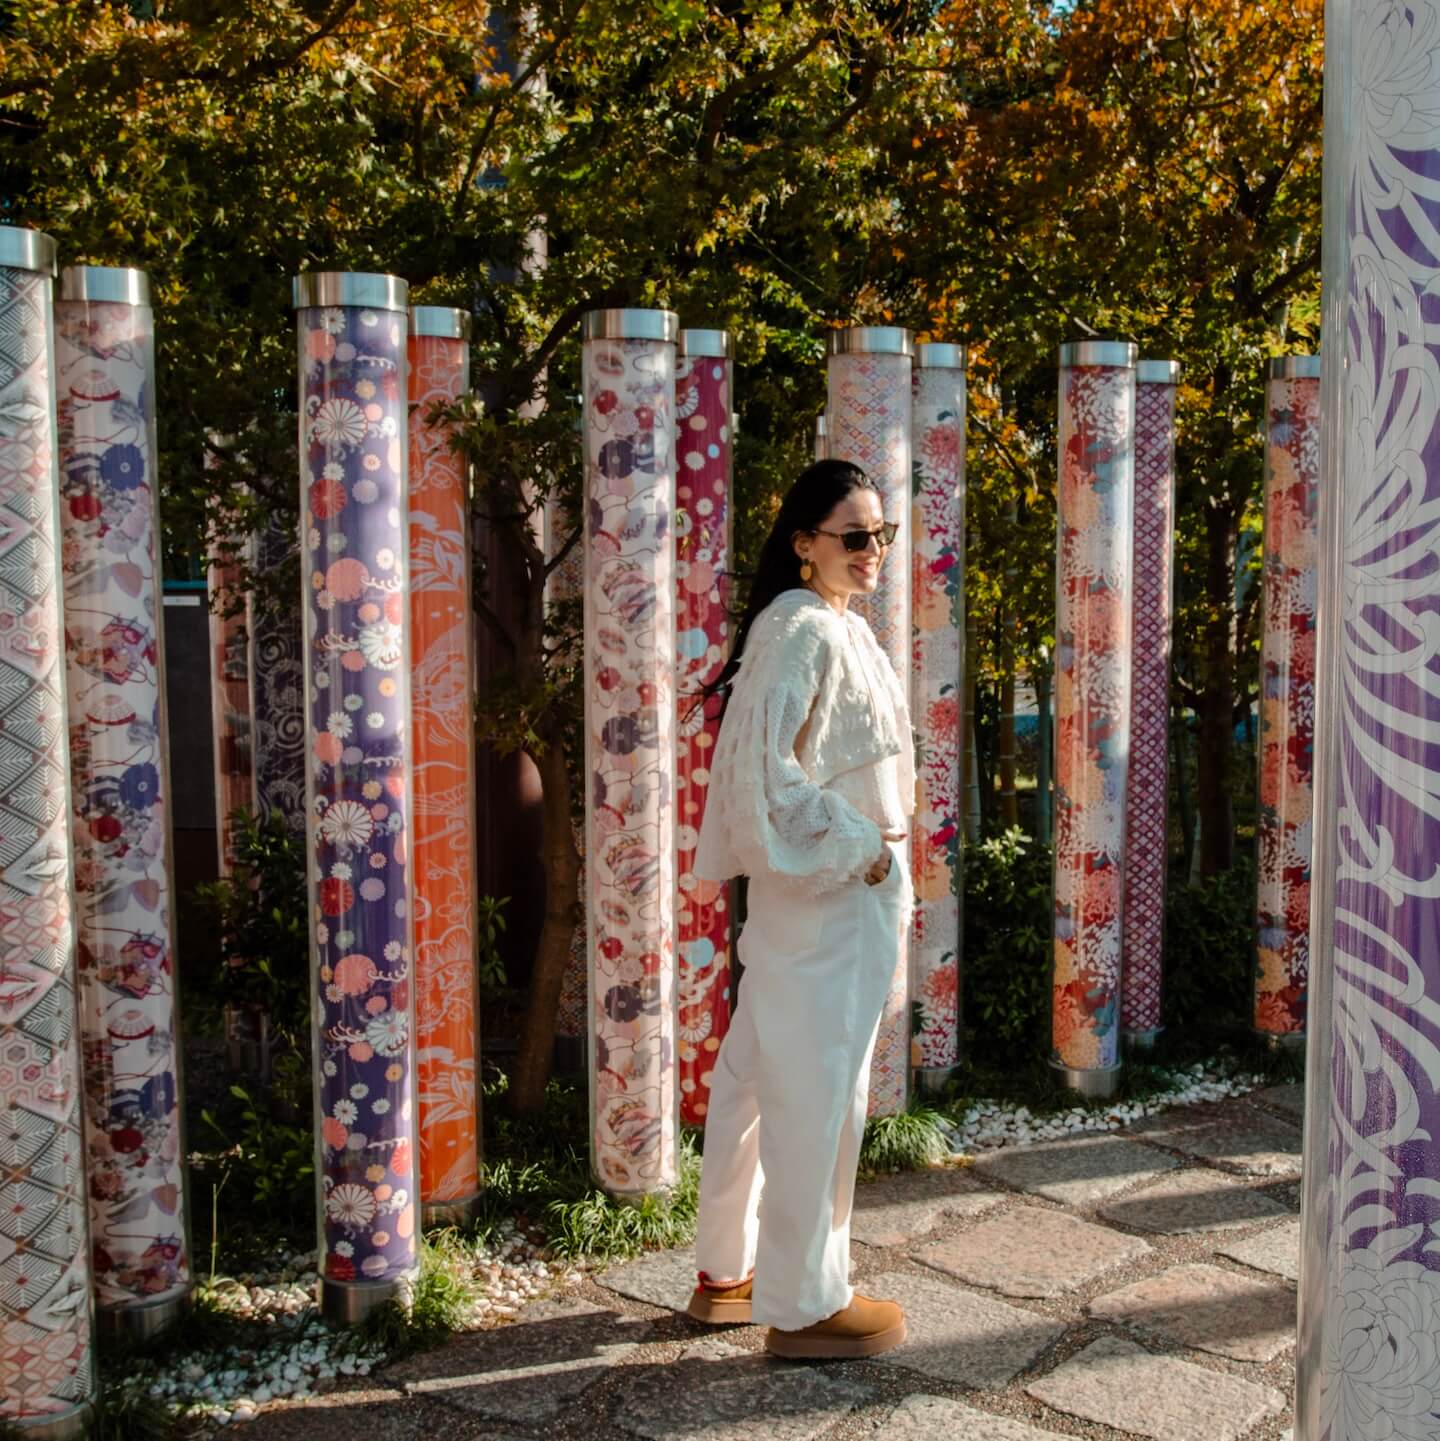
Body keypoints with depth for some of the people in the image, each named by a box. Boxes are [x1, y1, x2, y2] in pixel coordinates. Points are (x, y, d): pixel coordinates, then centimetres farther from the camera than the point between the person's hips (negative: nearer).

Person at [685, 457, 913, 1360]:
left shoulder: (835, 625, 13)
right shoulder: (805, 631, -18)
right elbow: (768, 770, -25)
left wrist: (872, 847, 15)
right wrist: (857, 851, -18)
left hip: (832, 881, 10)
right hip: (830, 894, -10)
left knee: (758, 1074, 16)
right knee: (818, 1091, 1)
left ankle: (728, 1269, 31)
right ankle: (804, 1304, 16)